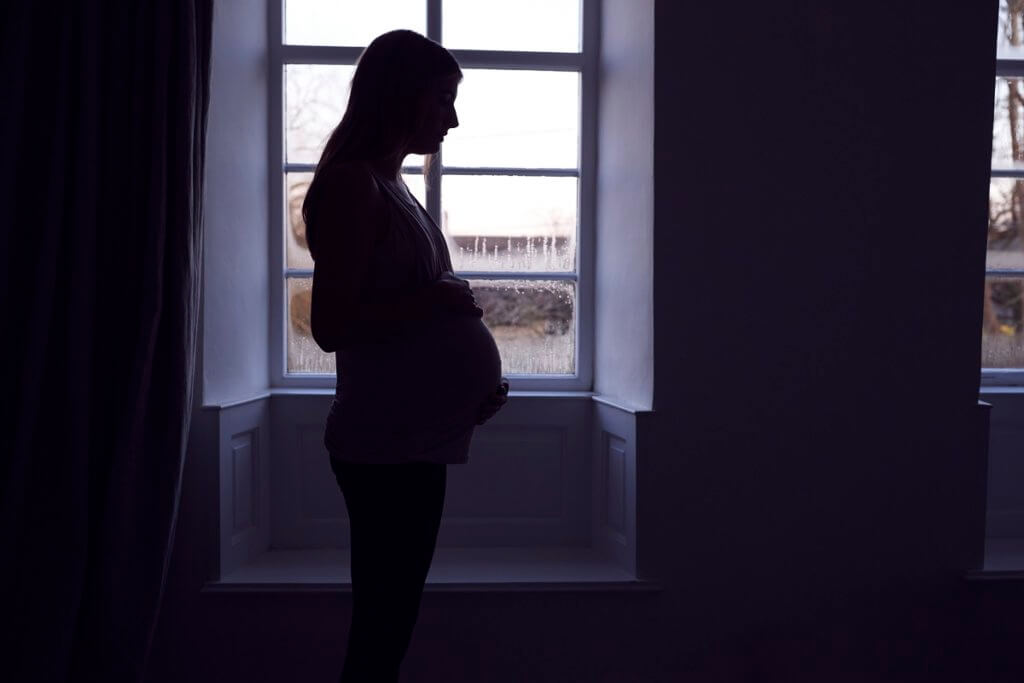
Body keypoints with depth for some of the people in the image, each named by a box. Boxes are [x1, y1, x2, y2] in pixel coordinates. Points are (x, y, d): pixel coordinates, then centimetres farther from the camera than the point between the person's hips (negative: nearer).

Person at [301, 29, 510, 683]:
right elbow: (331, 326, -18)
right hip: (386, 443, -9)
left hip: (414, 437, 9)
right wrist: (437, 299, -13)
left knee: (388, 624, 14)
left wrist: (475, 380, 12)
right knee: (381, 629, -2)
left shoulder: (388, 184, 17)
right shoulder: (352, 182, -11)